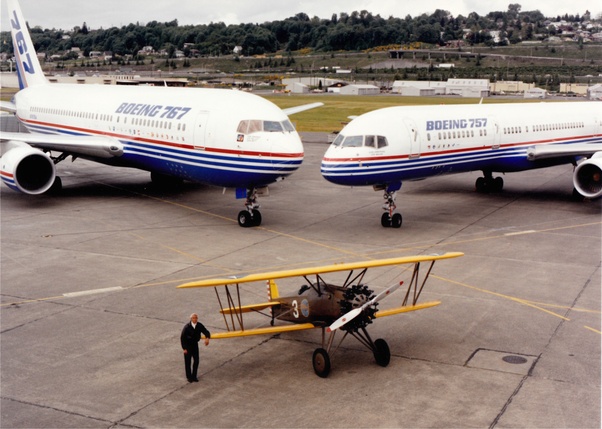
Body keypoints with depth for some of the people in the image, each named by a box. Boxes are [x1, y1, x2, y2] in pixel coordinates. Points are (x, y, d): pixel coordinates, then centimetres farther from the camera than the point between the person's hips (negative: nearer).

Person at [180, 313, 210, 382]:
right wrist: (184, 348, -16)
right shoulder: (187, 327, -23)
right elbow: (182, 338, -16)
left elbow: (206, 332, -9)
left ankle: (194, 376, 22)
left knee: (196, 361, 6)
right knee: (188, 362, 6)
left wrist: (207, 338, -32)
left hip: (195, 344, 4)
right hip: (187, 346, -4)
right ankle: (189, 377, 21)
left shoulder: (199, 325, -12)